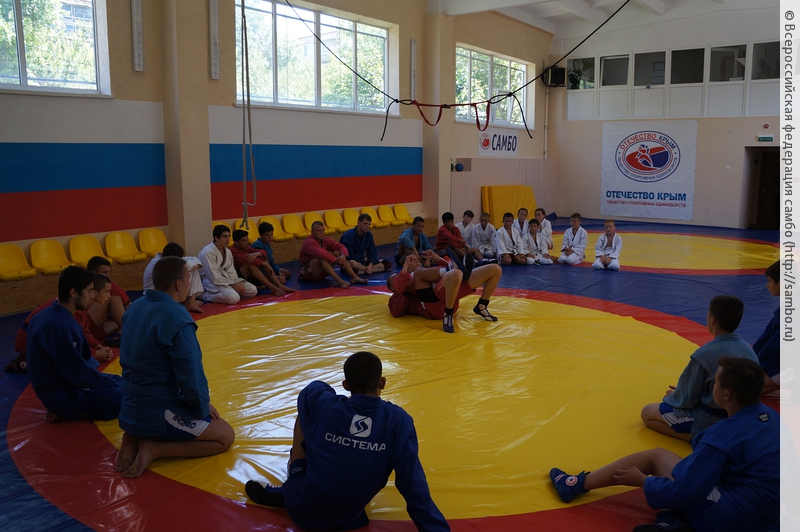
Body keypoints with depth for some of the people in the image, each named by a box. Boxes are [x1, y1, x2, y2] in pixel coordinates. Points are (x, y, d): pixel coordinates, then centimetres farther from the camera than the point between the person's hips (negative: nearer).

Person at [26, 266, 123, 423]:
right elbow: (77, 373, -23)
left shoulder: (53, 316, 4)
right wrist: (111, 382, -8)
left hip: (59, 385, 10)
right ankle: (67, 412, -5)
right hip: (63, 395, -10)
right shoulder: (59, 325, -27)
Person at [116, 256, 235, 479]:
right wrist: (203, 408, -3)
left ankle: (133, 438, 10)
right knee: (225, 437, 7)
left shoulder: (136, 308, 2)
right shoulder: (177, 318, -23)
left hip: (131, 408, 8)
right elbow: (191, 376, -21)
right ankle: (155, 449, -6)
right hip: (159, 414, -8)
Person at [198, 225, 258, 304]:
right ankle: (206, 295, -11)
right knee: (234, 298, -32)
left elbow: (231, 270, 8)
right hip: (212, 282, -8)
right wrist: (232, 284, -19)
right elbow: (214, 277, -21)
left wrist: (237, 283, -11)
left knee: (253, 290, -3)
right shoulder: (207, 253, -18)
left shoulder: (228, 251, 9)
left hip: (227, 279, 9)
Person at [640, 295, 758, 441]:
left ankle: (699, 437, -5)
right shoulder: (749, 350, -5)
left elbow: (687, 400, -17)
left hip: (709, 422, -8)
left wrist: (672, 397, 7)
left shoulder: (705, 354, -26)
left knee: (647, 412, 7)